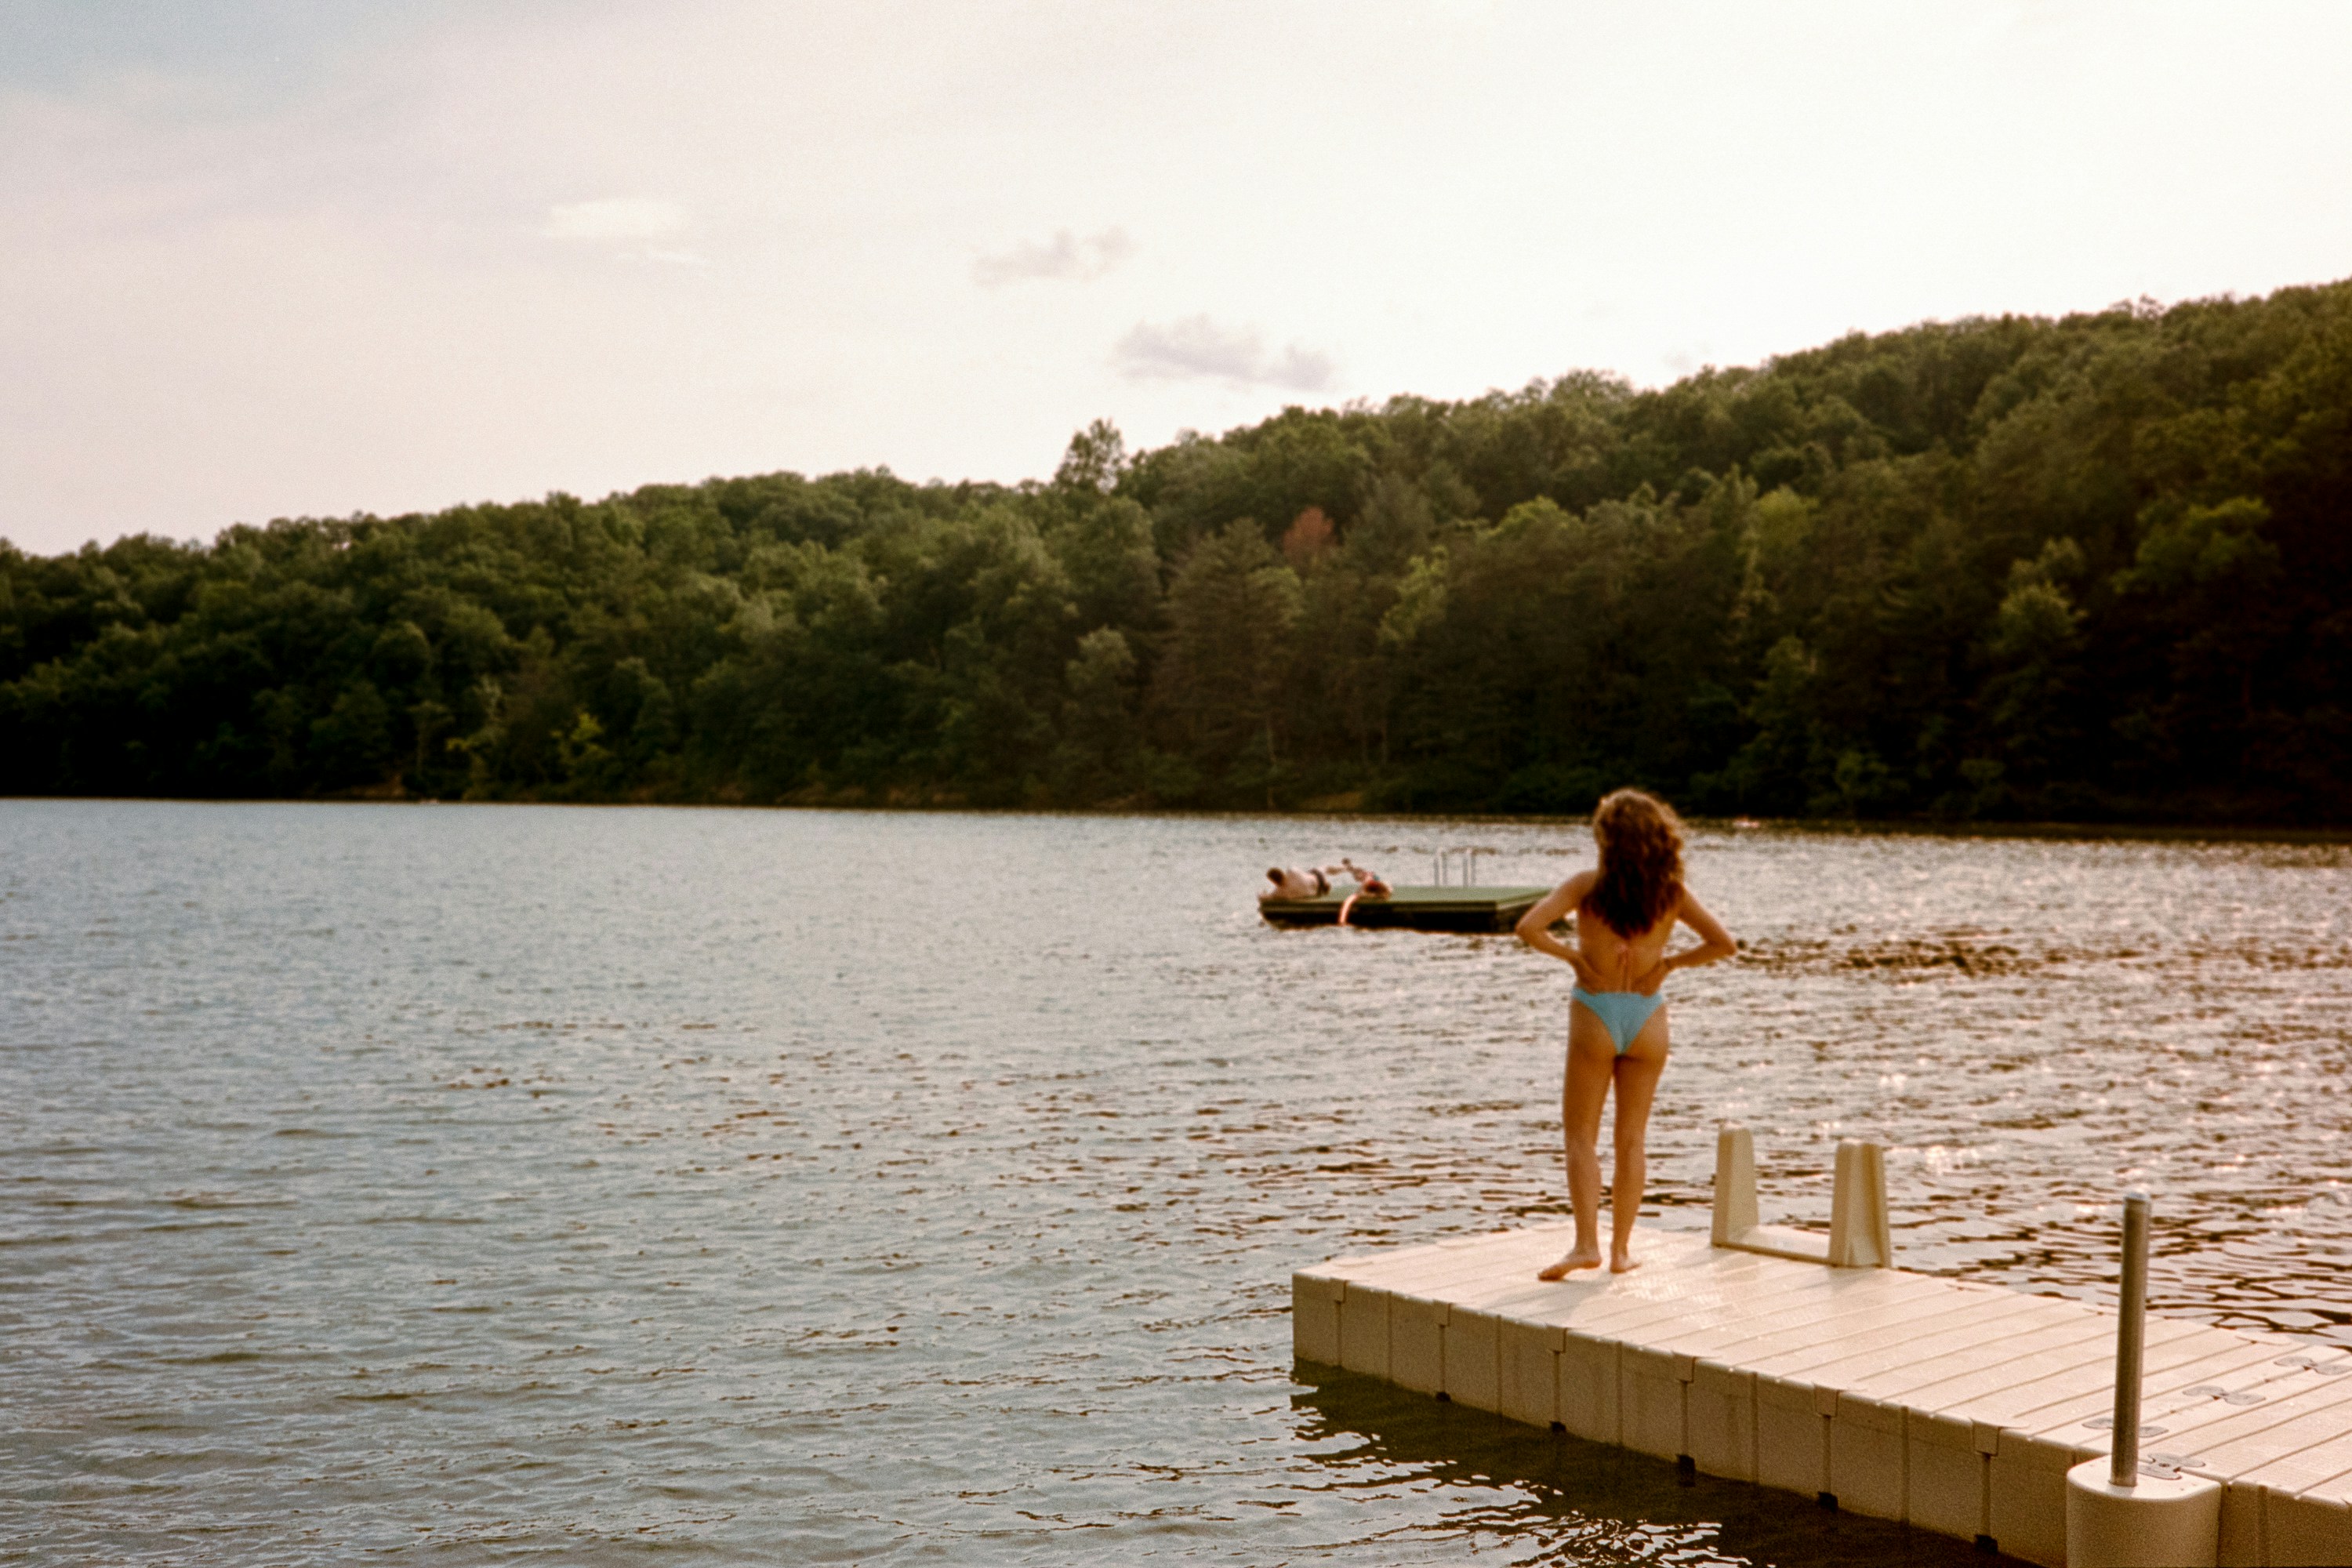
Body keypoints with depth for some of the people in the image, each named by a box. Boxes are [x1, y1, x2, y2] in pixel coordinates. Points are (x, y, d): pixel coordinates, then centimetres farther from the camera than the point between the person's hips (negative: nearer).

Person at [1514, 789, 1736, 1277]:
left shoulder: (1587, 885, -12)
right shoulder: (1672, 893, -5)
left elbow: (1528, 928, -22)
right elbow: (1725, 944, -3)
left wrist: (1571, 954, -9)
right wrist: (1671, 962, 3)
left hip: (1595, 1017, -2)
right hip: (1647, 1018, 3)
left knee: (1581, 1136, 7)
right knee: (1631, 1139, 13)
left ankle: (1586, 1242, -4)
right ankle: (1621, 1248, 15)